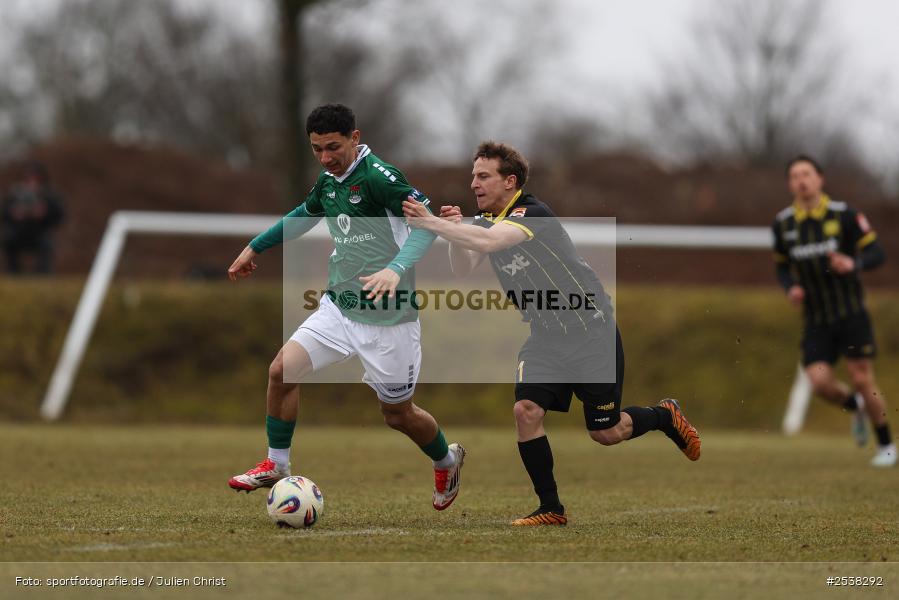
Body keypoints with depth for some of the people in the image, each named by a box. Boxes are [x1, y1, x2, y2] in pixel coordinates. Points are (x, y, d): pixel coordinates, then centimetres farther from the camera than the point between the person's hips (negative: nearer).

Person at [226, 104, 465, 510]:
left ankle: (446, 461, 37)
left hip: (386, 317, -7)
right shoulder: (328, 181, 7)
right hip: (338, 306, 7)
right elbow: (304, 215, 29)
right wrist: (255, 247, 33)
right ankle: (276, 465, 6)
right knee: (282, 369, -10)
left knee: (397, 414, 6)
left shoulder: (377, 176, -18)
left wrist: (396, 269, -39)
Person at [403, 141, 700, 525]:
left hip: (591, 332, -6)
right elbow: (463, 269, -6)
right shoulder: (486, 220, 3)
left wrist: (430, 222, -40)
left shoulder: (533, 214, -23)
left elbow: (488, 241, -40)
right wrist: (453, 228, -21)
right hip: (546, 337, 6)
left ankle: (665, 416, 34)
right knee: (526, 410, -14)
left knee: (605, 434, 3)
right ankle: (550, 509, -3)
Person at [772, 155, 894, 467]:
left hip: (851, 314, -3)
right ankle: (855, 407, 20)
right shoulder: (783, 224, 4)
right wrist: (790, 288, -3)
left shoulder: (844, 215, -7)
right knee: (820, 381, -14)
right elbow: (782, 265, 18)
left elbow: (876, 253, -4)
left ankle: (886, 445, 15)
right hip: (816, 321, 3)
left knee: (863, 380, -5)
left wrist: (853, 263, -25)